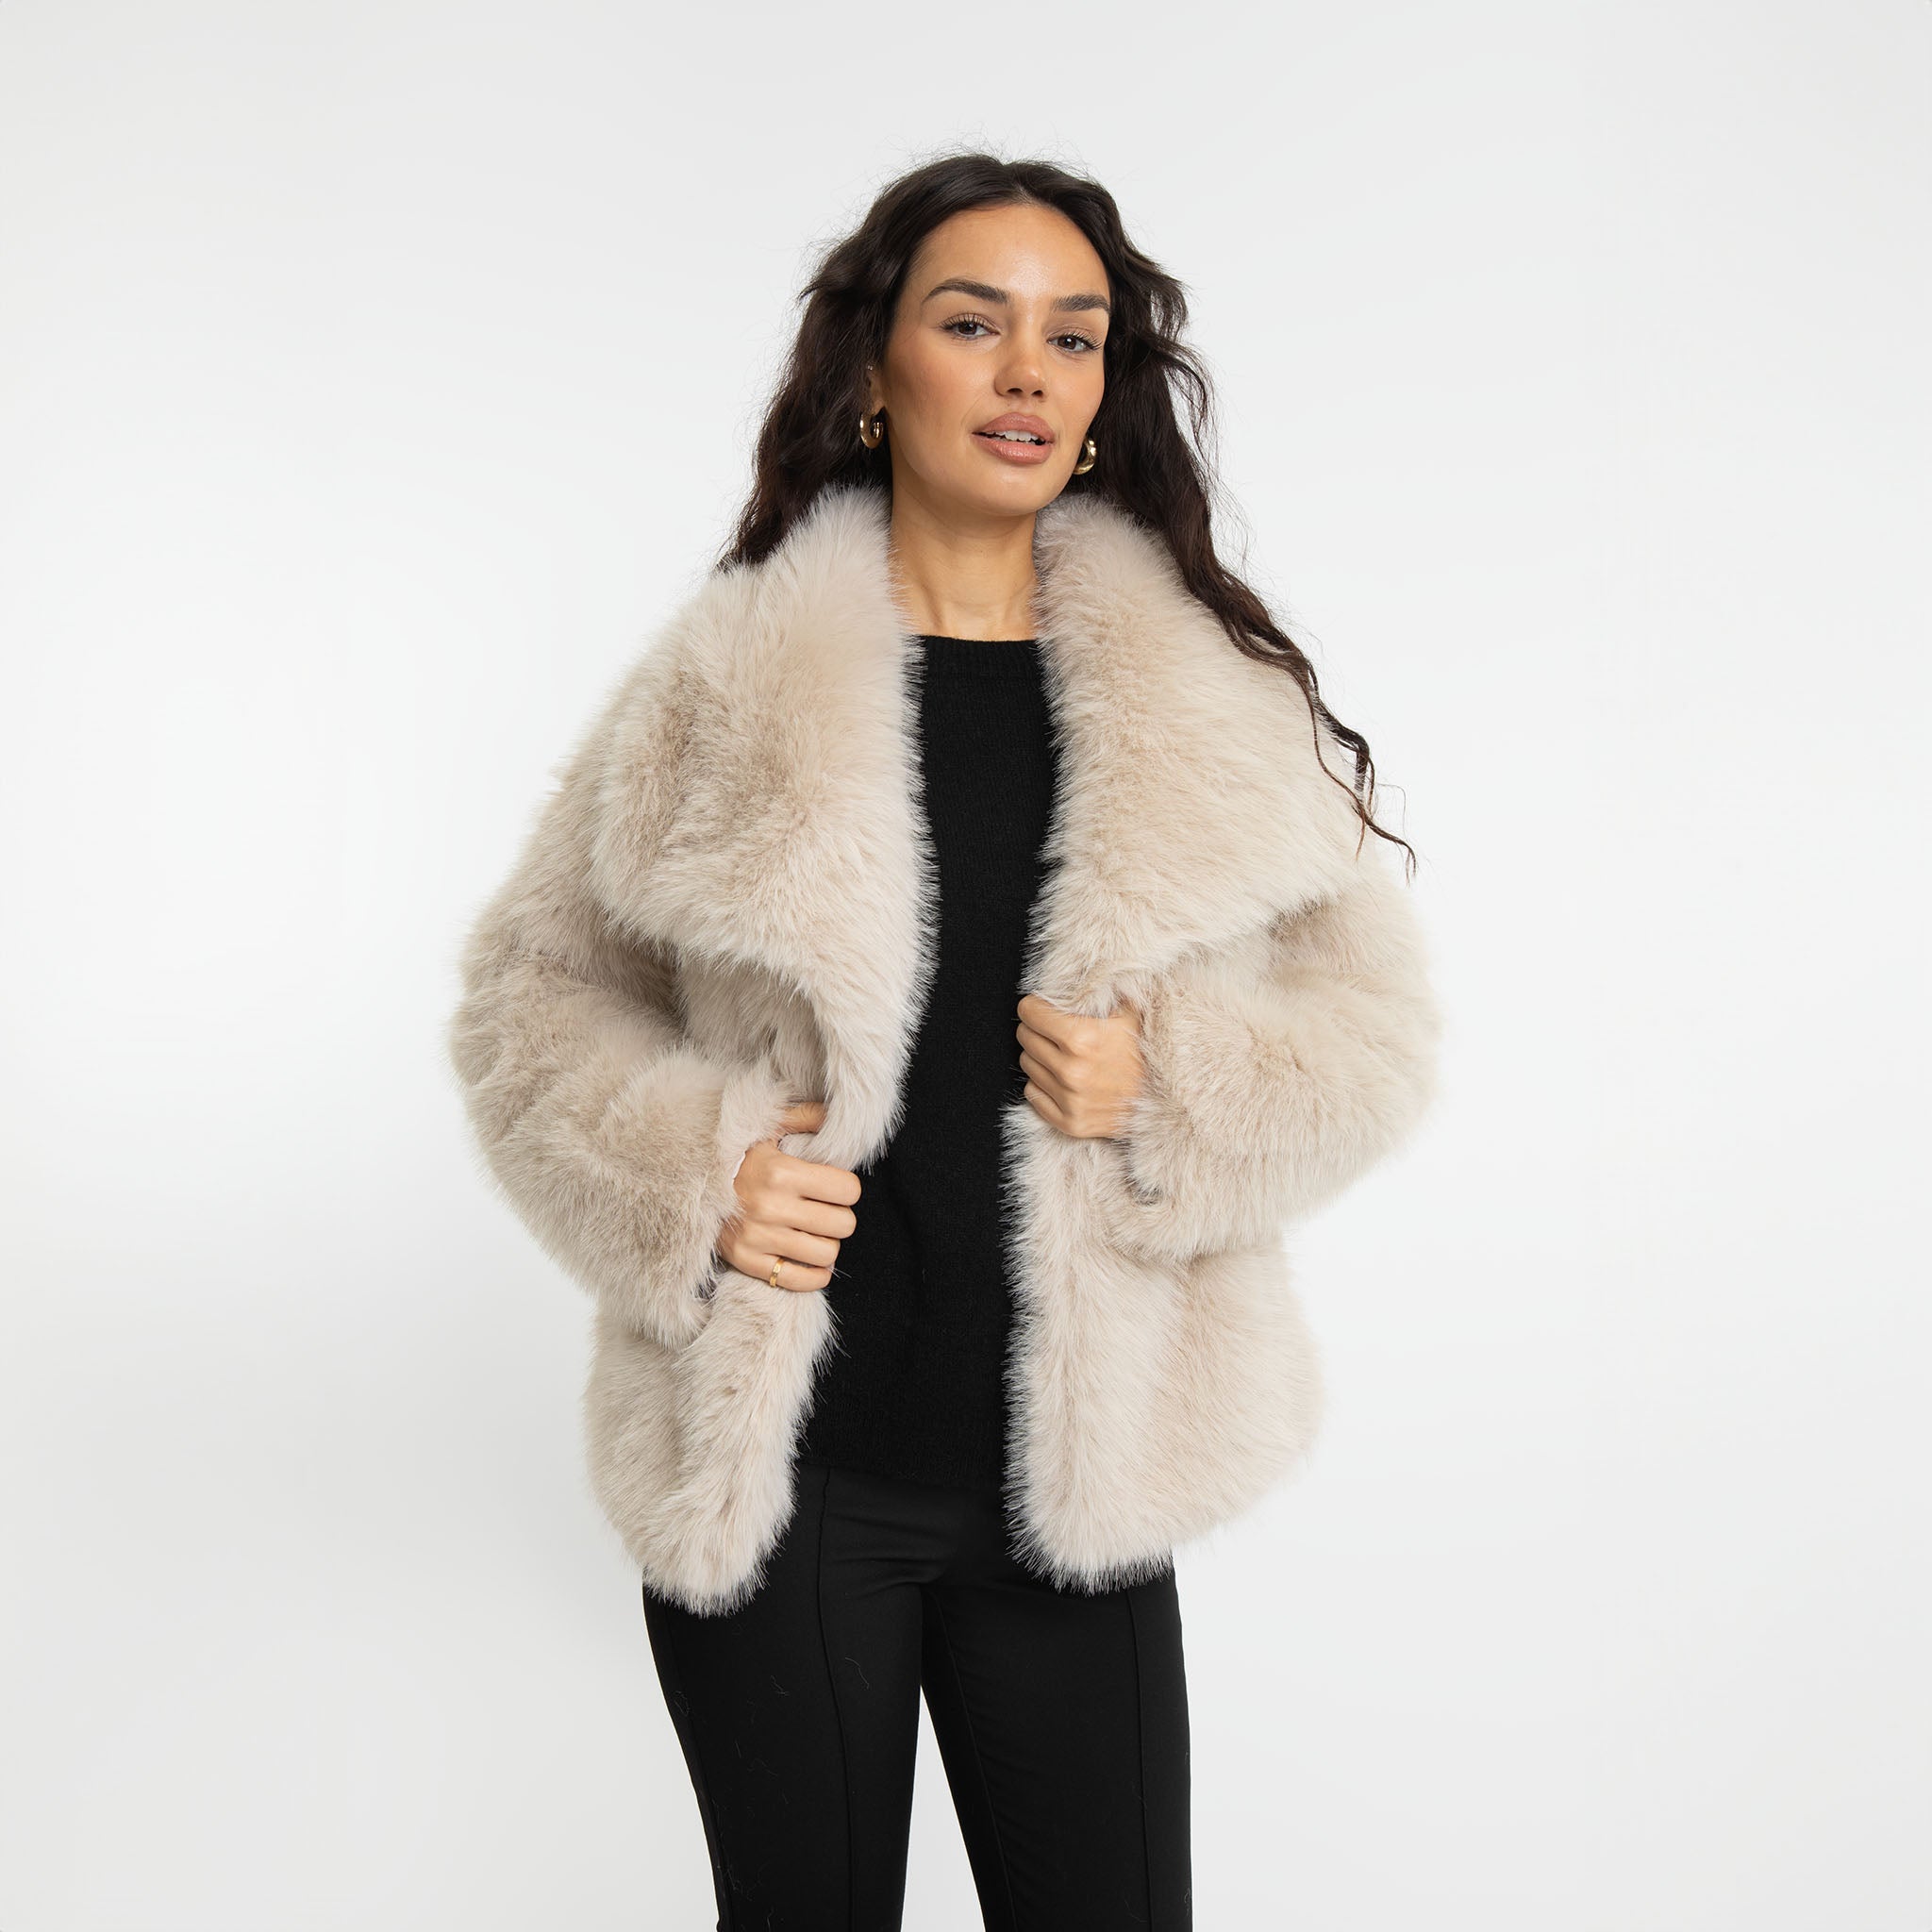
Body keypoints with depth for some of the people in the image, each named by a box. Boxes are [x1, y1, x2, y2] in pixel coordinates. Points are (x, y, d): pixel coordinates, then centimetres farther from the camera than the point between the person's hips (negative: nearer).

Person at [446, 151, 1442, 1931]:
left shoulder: (1213, 700, 2)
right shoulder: (728, 683, -1)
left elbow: (1374, 1030, 6)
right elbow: (529, 995, 6)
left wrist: (1172, 1080, -13)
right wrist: (687, 1178, -11)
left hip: (1070, 1484, 1)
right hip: (777, 1476, -1)